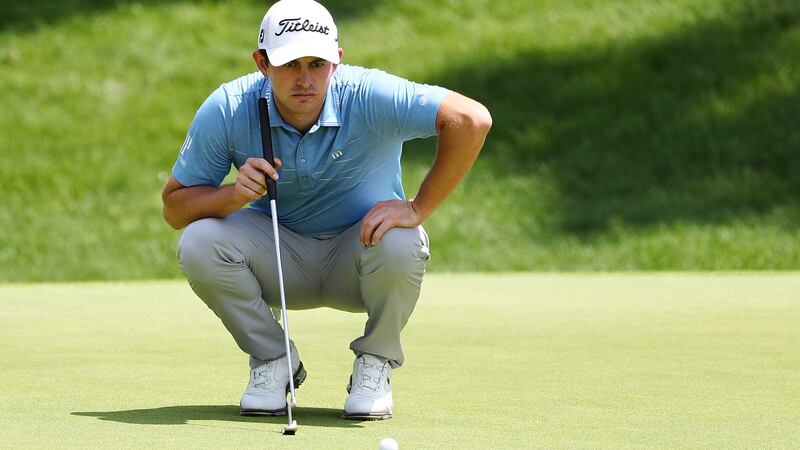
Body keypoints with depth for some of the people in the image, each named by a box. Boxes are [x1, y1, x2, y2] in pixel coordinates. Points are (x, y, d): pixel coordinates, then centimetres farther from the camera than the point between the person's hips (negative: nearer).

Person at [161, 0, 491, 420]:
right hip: (280, 259, 2)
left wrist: (417, 209, -30)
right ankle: (272, 359, -1)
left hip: (357, 256, -2)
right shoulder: (225, 111, -18)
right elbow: (174, 206, -12)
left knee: (400, 244, -36)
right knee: (198, 243, -27)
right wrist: (234, 194, -32)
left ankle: (375, 363, -5)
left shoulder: (369, 96, -25)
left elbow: (472, 119, -32)